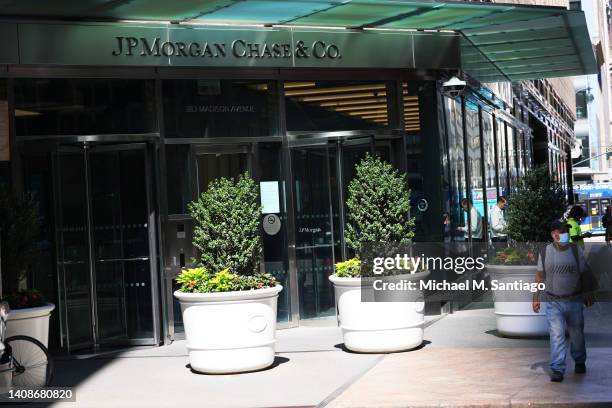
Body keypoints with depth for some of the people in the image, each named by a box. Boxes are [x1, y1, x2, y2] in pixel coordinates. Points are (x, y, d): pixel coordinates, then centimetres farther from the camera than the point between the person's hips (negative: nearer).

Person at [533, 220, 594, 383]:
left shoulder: (576, 250, 0)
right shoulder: (545, 252, 0)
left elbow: (584, 275, 7)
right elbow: (540, 276, 7)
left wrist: (588, 296, 6)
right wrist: (536, 298, 5)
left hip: (574, 301, 1)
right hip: (553, 302, -1)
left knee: (577, 334, 13)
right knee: (556, 335, -10)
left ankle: (579, 362, 36)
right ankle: (557, 369, -9)